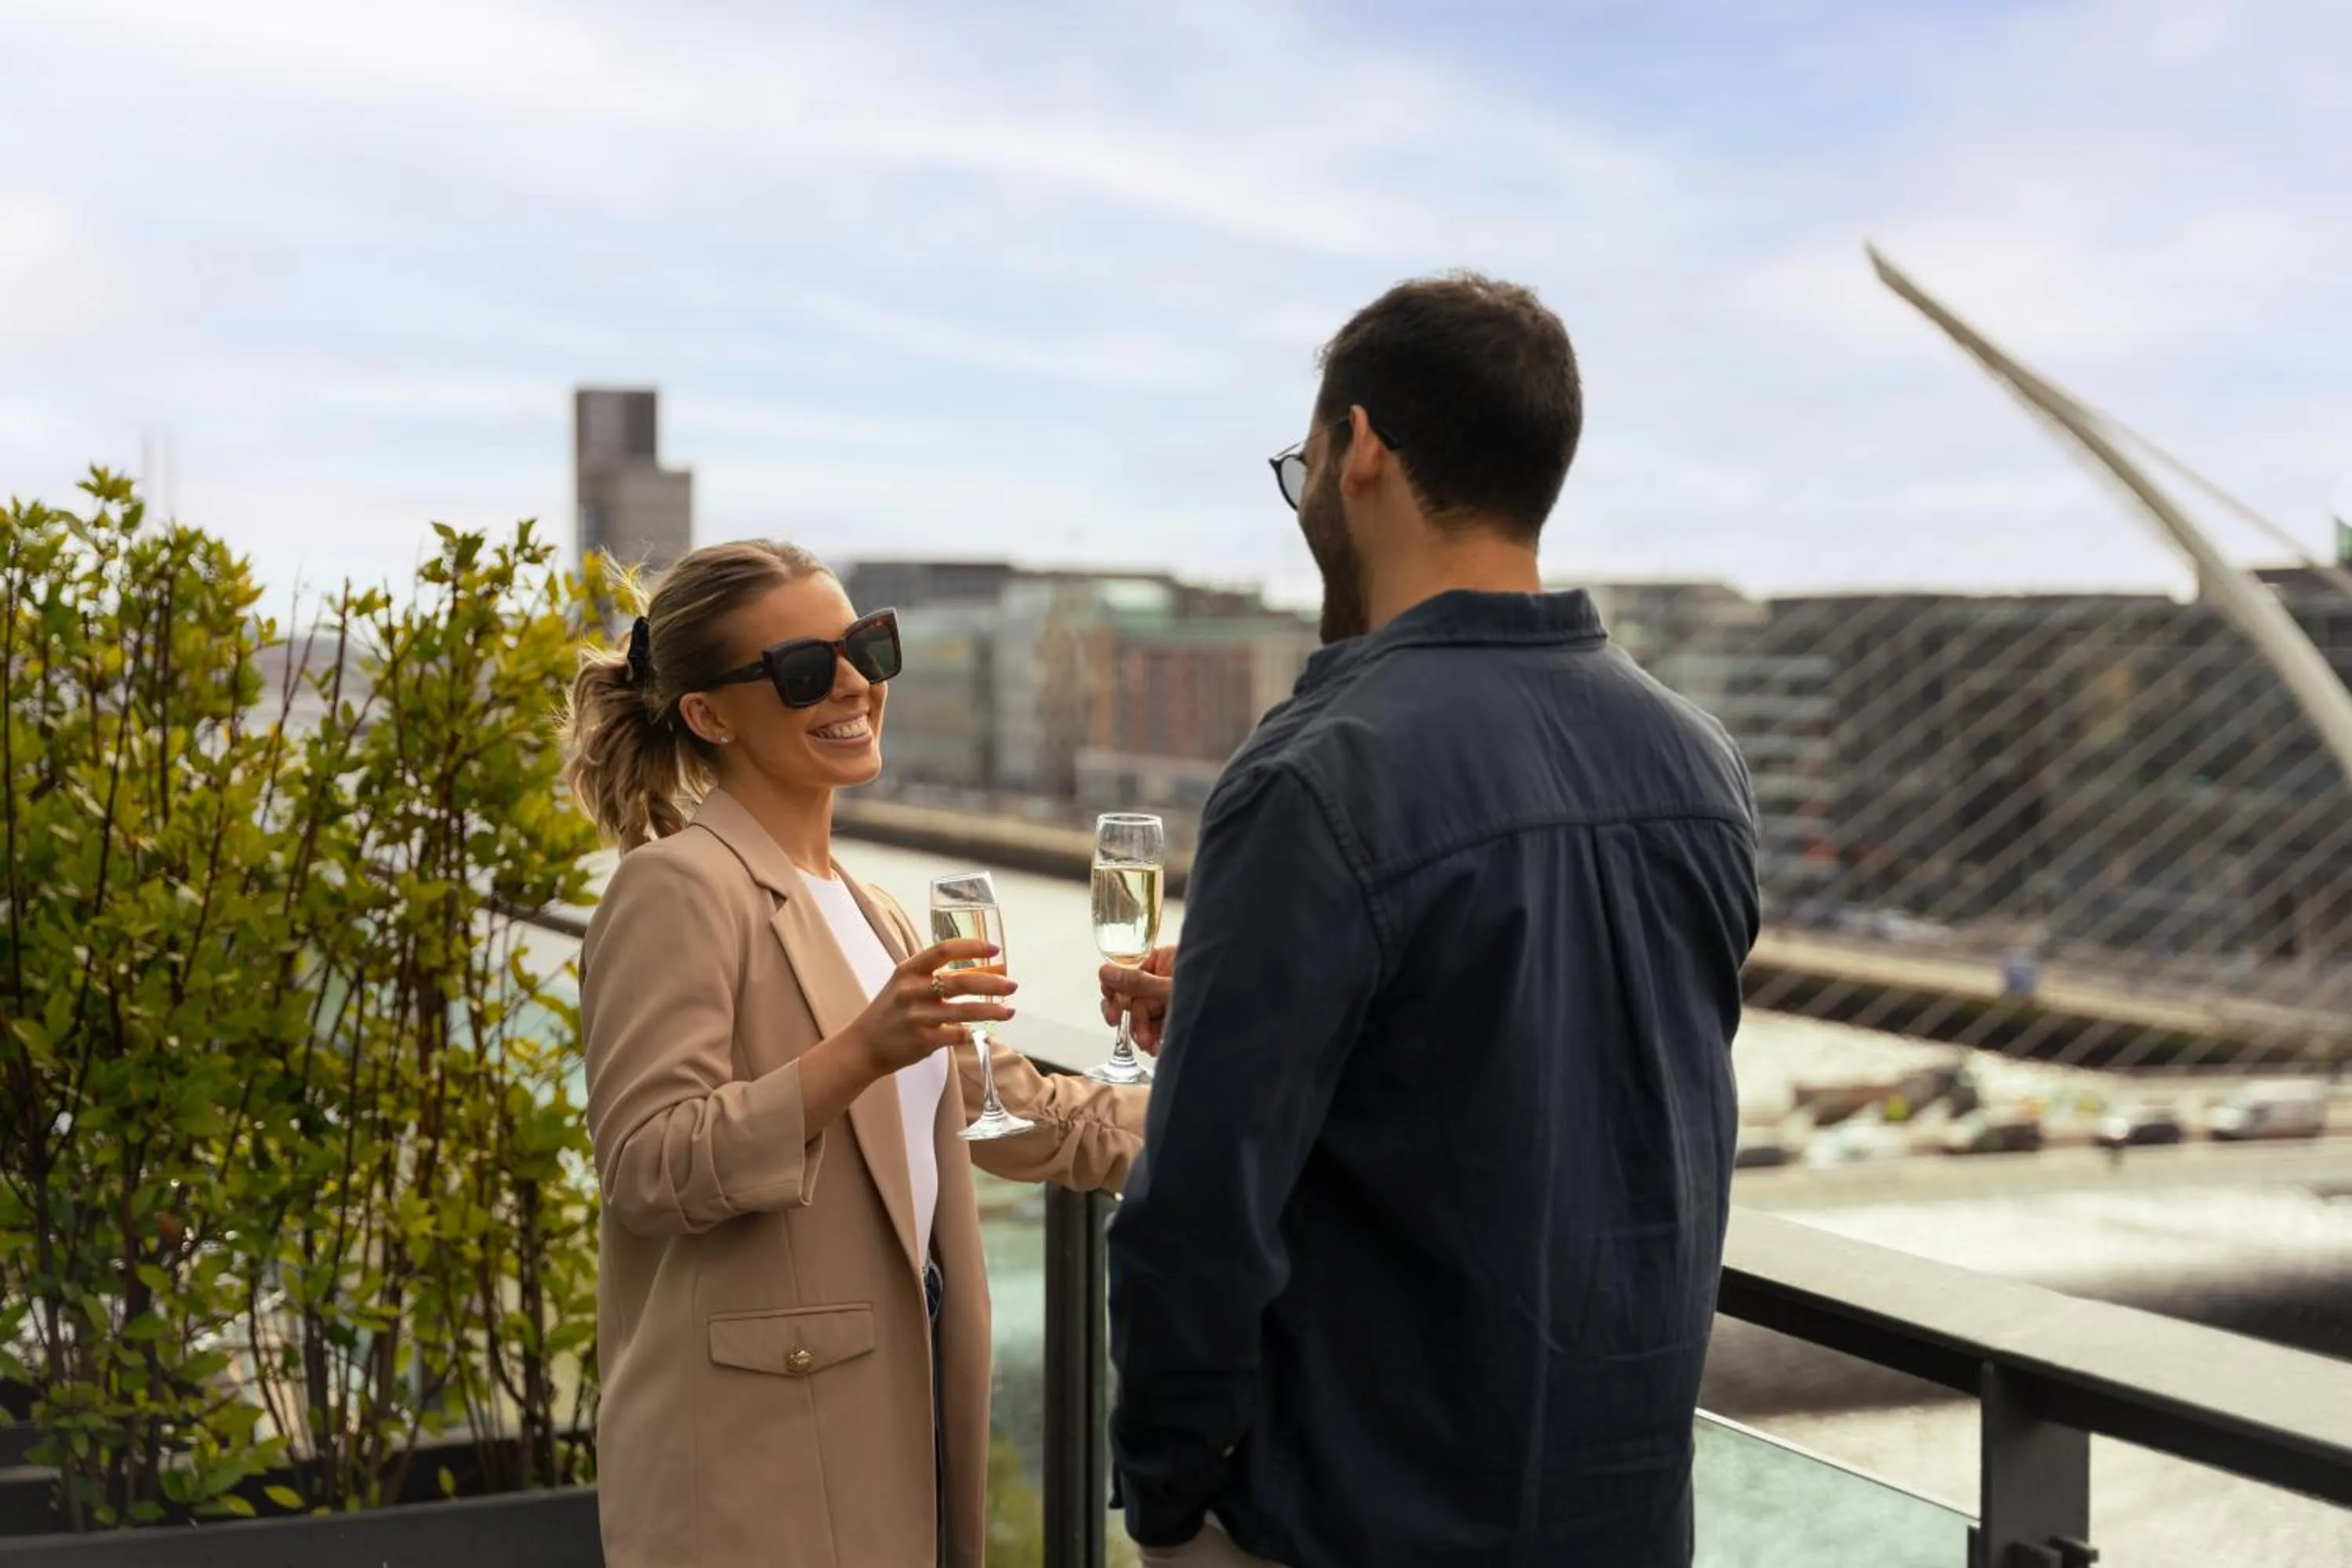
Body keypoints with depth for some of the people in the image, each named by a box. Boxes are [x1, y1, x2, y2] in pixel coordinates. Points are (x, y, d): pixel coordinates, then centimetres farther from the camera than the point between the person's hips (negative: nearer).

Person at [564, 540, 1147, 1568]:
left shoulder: (860, 906, 15)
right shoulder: (680, 888, -11)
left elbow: (1011, 1111, 19)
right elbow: (646, 1170, -20)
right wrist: (862, 1052, -29)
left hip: (886, 1423, 8)